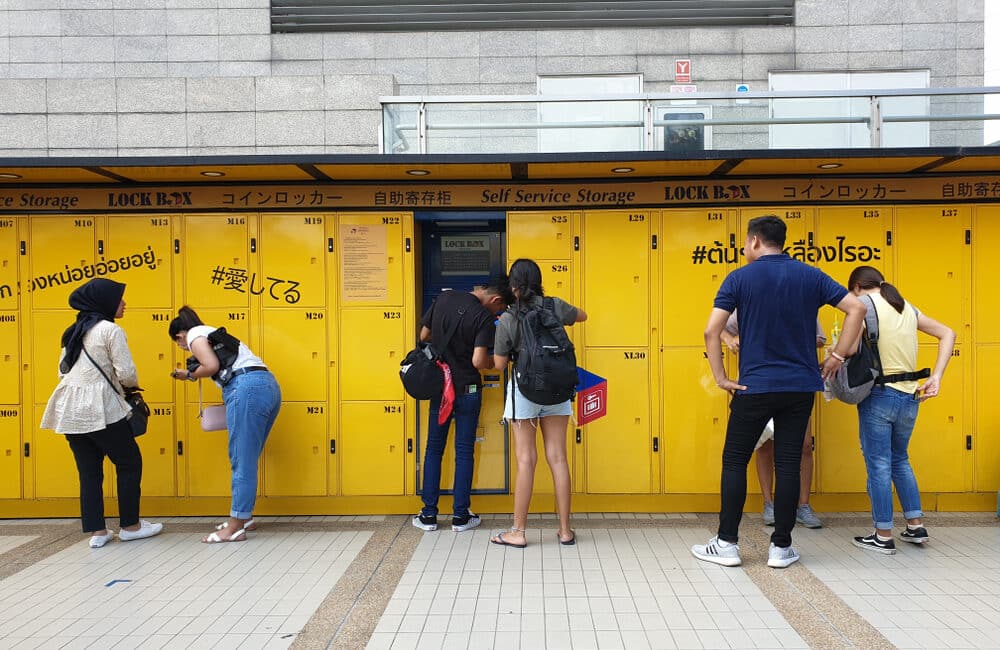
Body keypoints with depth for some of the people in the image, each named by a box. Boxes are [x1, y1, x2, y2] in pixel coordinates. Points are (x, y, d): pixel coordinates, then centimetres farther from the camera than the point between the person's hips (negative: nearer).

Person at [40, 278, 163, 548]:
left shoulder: (74, 331, 15)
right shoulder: (110, 330, -9)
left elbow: (63, 370, 18)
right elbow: (126, 374, -13)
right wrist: (134, 385, 7)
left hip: (70, 410, 8)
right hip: (99, 410, -8)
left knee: (89, 470, 11)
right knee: (130, 463, 6)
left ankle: (97, 531, 14)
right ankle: (130, 526, 13)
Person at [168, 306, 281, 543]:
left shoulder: (195, 334, 8)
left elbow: (211, 365, -9)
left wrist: (189, 375, 8)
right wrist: (228, 399, 34)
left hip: (248, 388, -9)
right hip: (270, 386, 9)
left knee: (242, 461, -5)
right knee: (247, 460, 15)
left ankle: (236, 527, 1)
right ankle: (244, 516, 23)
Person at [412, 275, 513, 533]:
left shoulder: (444, 298, 0)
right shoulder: (484, 318, -16)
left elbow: (424, 335, 7)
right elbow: (478, 361, -23)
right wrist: (494, 362, -3)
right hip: (467, 389, -4)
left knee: (434, 448, 12)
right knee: (464, 451, 6)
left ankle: (428, 514, 14)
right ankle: (461, 516, 11)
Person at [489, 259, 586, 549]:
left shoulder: (507, 319, -8)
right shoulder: (555, 307, -1)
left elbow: (499, 363, -3)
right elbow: (582, 315, 21)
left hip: (524, 390, -3)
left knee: (526, 460, 2)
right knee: (558, 458, 7)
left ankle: (518, 532, 9)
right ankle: (565, 530, 14)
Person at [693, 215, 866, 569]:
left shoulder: (740, 278, -4)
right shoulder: (811, 276, 6)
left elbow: (711, 331, -12)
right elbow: (857, 308, 4)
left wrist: (720, 377, -5)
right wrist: (837, 356, 6)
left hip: (754, 386, -3)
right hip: (801, 385, 3)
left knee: (734, 461, 7)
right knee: (788, 464, 7)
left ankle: (727, 543, 10)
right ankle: (781, 547, 13)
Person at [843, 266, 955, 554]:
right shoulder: (906, 307, 13)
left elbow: (848, 349, -23)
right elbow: (947, 333, 14)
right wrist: (936, 377, 7)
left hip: (879, 395, -7)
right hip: (910, 396, 7)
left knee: (879, 465, 2)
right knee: (900, 460, 22)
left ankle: (883, 536, 9)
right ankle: (916, 526, 26)